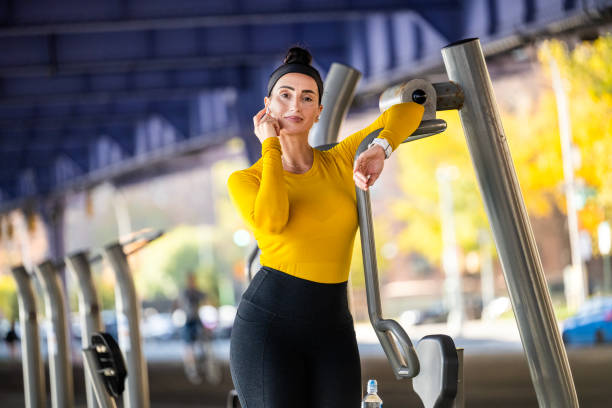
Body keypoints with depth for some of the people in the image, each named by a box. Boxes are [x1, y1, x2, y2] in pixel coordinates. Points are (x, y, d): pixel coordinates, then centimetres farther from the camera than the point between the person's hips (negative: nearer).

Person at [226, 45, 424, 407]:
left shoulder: (340, 161, 12)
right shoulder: (245, 181, 3)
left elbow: (409, 109, 10)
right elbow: (272, 221, -19)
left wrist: (379, 150, -9)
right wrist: (271, 148, -6)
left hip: (332, 329, 4)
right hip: (267, 325, -3)